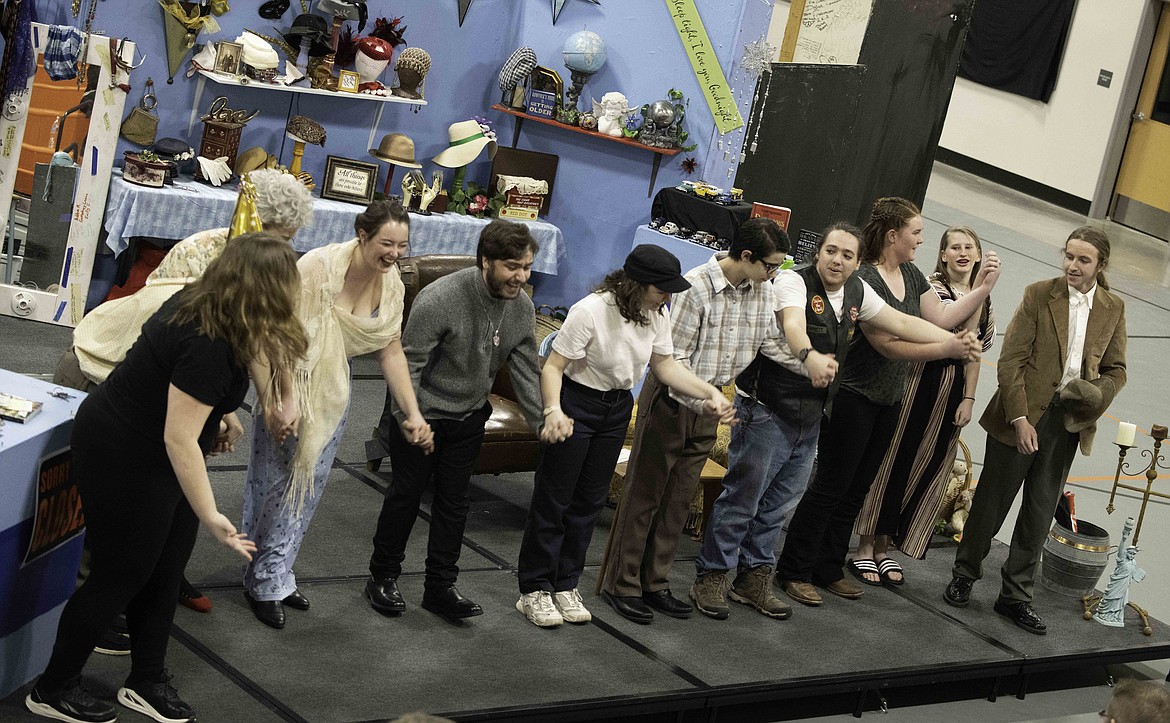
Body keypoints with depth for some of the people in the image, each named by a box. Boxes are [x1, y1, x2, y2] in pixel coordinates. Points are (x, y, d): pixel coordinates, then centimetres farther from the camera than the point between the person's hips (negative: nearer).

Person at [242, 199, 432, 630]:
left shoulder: (391, 284, -6)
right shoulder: (319, 267, -26)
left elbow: (391, 351, -1)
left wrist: (414, 415, -7)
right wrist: (285, 401, -29)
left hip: (332, 392, 6)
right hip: (289, 381, -6)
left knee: (309, 485, 12)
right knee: (274, 481, 1)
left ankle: (275, 576, 24)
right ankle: (263, 582, 16)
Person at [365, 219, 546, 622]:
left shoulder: (522, 307, -9)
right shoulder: (439, 299, -28)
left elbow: (526, 370, -1)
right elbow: (409, 365, -23)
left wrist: (541, 420, -11)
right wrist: (409, 420, -27)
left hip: (469, 418, 5)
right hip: (423, 413, -5)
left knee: (454, 500, 11)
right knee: (407, 494, 7)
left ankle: (440, 587, 22)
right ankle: (382, 577, 24)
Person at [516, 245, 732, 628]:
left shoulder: (656, 314, -6)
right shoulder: (590, 312, -26)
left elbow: (666, 366, 3)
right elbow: (553, 367, -23)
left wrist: (711, 393, -9)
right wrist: (553, 410, -39)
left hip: (617, 410, 7)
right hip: (576, 404, -7)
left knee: (589, 501, 13)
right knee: (553, 499, 0)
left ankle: (565, 586, 25)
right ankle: (534, 591, 10)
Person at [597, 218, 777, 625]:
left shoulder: (764, 291, -1)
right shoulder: (696, 286, -22)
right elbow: (673, 357, -21)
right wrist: (703, 402, -31)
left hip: (710, 401, 7)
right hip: (671, 397, -6)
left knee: (679, 499, 13)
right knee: (644, 493, 2)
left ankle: (654, 583, 23)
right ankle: (621, 584, 12)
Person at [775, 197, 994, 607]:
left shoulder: (910, 275, 8)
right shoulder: (864, 280, -19)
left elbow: (939, 320, 6)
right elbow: (887, 344, -24)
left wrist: (983, 289, -1)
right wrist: (949, 349, -27)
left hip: (888, 400, 9)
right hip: (853, 398, -9)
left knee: (856, 489, 14)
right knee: (830, 487, -3)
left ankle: (828, 569, 24)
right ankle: (794, 571, 7)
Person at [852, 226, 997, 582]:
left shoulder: (983, 300, 12)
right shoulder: (928, 288, -8)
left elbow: (975, 352, 13)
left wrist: (968, 399, 7)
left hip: (952, 390, 6)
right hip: (918, 380, -6)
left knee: (926, 468, 9)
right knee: (892, 459, -1)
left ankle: (884, 548, 19)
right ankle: (866, 546, 9)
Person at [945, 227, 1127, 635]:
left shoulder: (1113, 309, 4)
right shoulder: (1039, 295, -7)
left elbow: (1116, 370, 11)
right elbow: (1010, 361, -9)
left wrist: (1096, 397, -11)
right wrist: (1019, 418, -16)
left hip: (1068, 422, 3)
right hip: (1023, 415, -3)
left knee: (1040, 513, 9)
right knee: (992, 501, 8)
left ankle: (1015, 596, 20)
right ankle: (964, 575, 26)